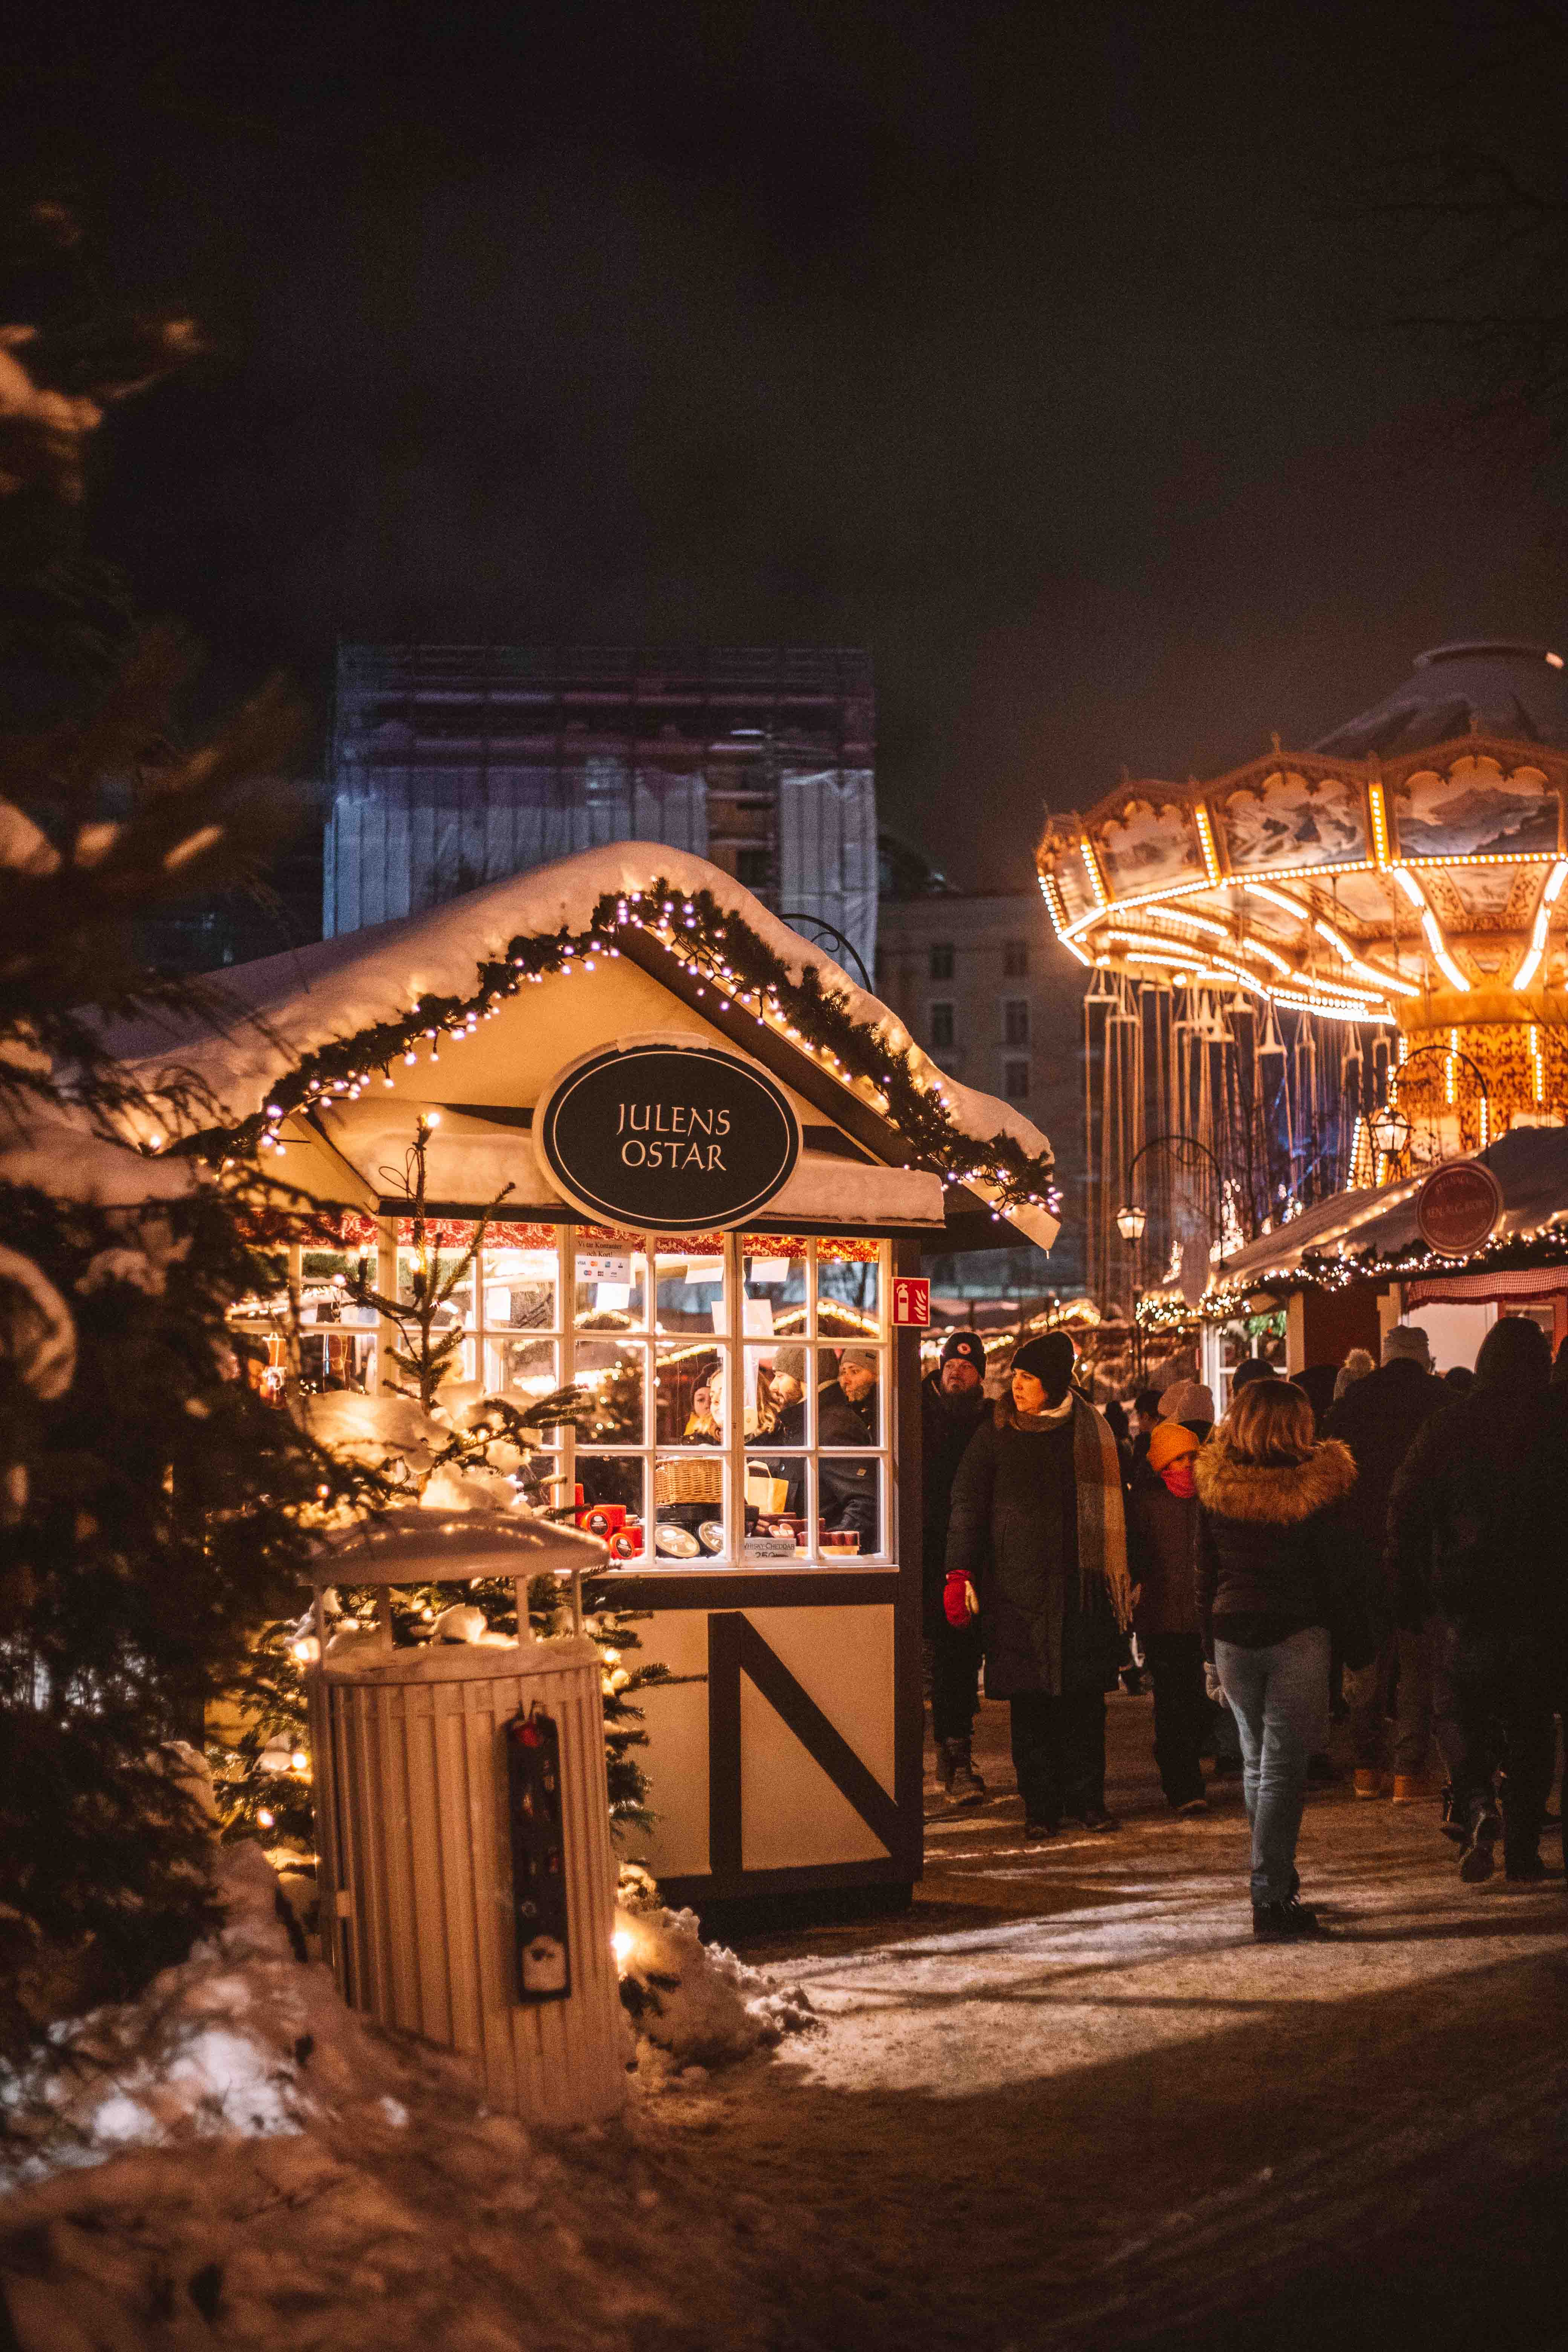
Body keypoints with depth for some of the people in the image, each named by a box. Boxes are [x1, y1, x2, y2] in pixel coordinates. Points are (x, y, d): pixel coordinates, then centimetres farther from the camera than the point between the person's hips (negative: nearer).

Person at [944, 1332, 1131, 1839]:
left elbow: (1112, 1507, 11)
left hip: (1081, 1587, 1)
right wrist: (961, 1572, -9)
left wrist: (1122, 1580, 9)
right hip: (1019, 1589, -1)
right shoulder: (996, 1434, 3)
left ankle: (1087, 1798, 12)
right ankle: (1041, 1806, 6)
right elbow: (968, 1505, 1)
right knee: (1030, 1701, 0)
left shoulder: (1091, 1433, 6)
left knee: (1084, 1697, 2)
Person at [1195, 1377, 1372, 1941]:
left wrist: (1211, 1652, 14)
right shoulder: (1317, 1488, -11)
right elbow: (1343, 1575, -6)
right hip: (1297, 1637, -4)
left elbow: (1206, 1574, 7)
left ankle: (1279, 1881, 28)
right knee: (1283, 1769, -2)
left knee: (1256, 1762, 17)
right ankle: (1271, 1901, -4)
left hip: (1232, 1635, 4)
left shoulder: (1214, 1487, 0)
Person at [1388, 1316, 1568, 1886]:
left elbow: (1406, 1512, -2)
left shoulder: (1450, 1425, -3)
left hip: (1466, 1601, -1)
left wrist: (1409, 1594, 4)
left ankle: (1476, 1805, -13)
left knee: (1458, 1710, 12)